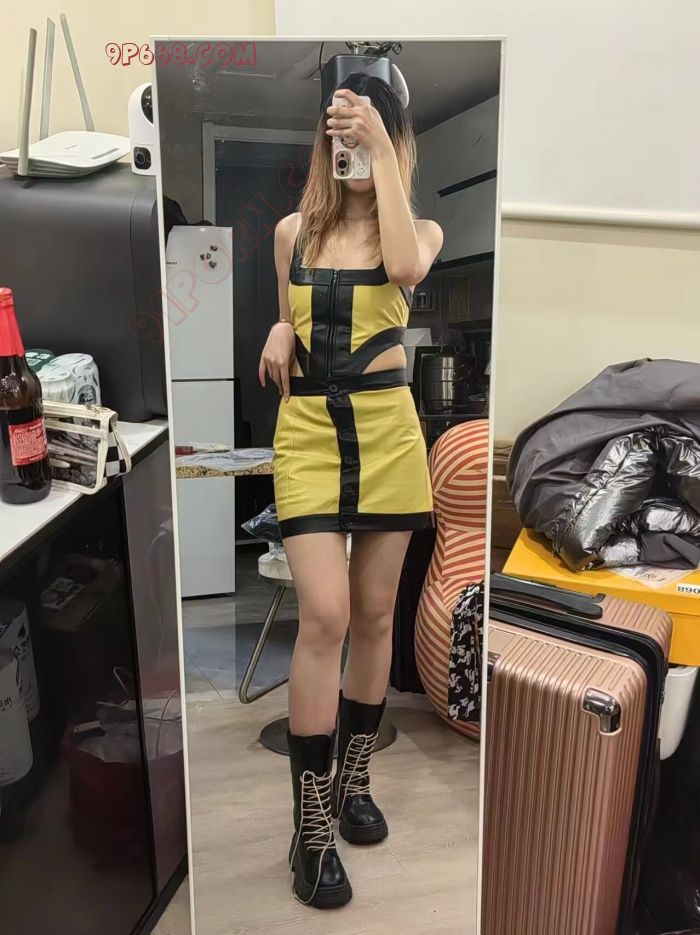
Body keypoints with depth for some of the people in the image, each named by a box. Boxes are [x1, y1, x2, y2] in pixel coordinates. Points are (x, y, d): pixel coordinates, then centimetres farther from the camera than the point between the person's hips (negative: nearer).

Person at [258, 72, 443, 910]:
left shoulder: (421, 227, 7)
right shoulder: (291, 232, 12)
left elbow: (405, 269, -18)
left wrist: (385, 154, -12)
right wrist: (279, 334, 0)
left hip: (387, 430, 1)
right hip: (308, 431, 0)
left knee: (373, 616, 6)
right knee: (324, 615, -13)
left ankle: (353, 781, 28)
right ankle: (311, 827, 3)